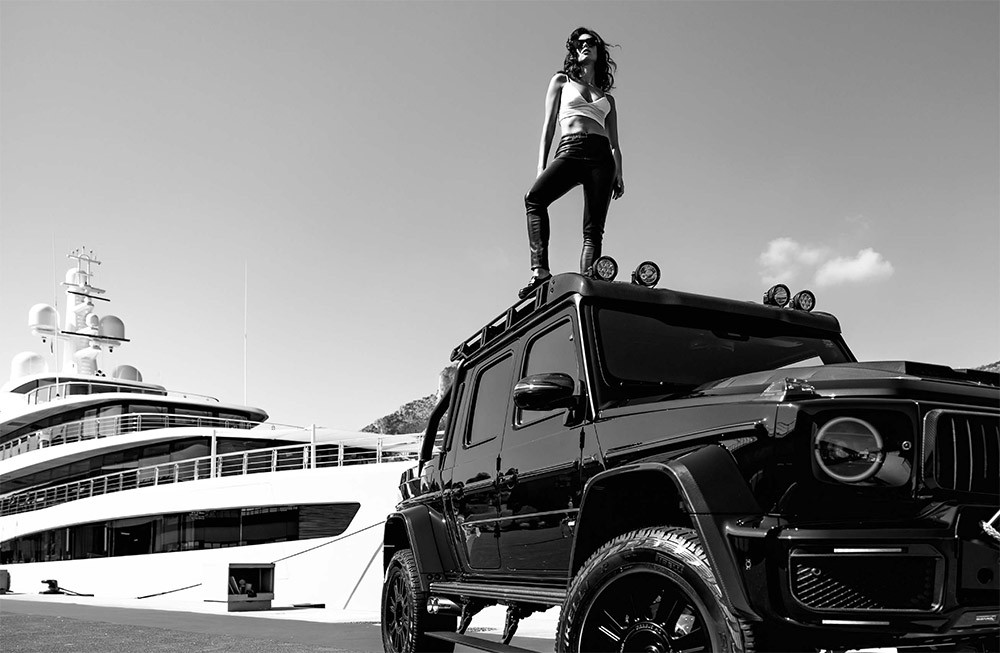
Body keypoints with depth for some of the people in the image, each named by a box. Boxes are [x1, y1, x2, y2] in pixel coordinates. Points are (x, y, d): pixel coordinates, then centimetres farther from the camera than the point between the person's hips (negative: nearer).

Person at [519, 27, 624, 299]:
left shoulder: (607, 98, 29)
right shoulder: (561, 81, 23)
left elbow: (614, 143, 23)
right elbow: (548, 126, 14)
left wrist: (619, 175, 5)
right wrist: (541, 167, 1)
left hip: (600, 156, 2)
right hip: (570, 151, -2)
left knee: (593, 229, -14)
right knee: (535, 197, -32)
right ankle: (540, 270, -42)